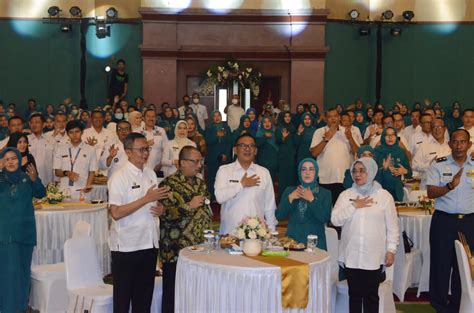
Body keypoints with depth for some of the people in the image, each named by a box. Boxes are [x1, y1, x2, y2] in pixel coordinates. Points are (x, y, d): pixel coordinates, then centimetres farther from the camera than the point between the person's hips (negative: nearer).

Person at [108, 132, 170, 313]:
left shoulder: (150, 174, 9)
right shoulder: (119, 177, -12)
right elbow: (116, 213, -21)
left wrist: (160, 209, -3)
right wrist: (146, 199, -23)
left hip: (150, 243, 6)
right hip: (126, 246, -6)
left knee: (144, 295, 15)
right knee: (123, 296, 7)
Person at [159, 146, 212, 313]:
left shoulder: (201, 184, 15)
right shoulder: (169, 184, -7)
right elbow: (163, 213, -18)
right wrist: (189, 206, -19)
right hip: (175, 251, -6)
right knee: (173, 296, 2)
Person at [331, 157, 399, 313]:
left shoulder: (384, 196, 0)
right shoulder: (346, 195, 5)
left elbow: (392, 227, 1)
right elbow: (335, 220, -4)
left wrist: (391, 250, -3)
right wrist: (354, 206, -10)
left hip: (374, 256, -2)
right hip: (351, 255, 2)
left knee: (371, 294, 4)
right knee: (354, 293, 9)